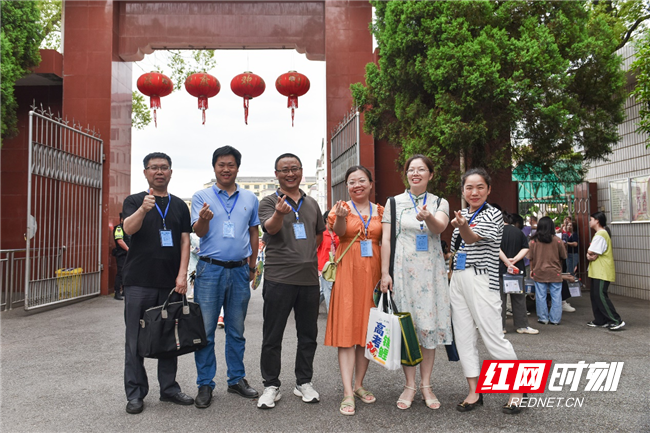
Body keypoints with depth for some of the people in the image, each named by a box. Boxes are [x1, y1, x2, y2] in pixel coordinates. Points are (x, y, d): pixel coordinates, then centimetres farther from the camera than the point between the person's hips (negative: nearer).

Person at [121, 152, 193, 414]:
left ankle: (169, 388, 21)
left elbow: (185, 240, 7)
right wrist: (143, 209, -33)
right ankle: (135, 393, 13)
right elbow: (128, 229, -13)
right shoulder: (134, 201, 5)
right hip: (139, 282, -2)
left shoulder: (179, 205, 13)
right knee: (136, 339, 3)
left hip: (170, 283, 3)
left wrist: (182, 274, -4)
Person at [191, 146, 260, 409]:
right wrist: (204, 219, -30)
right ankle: (205, 384, 14)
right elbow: (199, 232, -7)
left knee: (236, 330, 12)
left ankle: (237, 379, 24)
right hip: (210, 269, -2)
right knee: (205, 330, 2)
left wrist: (252, 266, 12)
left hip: (240, 270, 3)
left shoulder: (250, 199, 9)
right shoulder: (202, 196, 2)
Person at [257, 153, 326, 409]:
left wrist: (309, 255, 8)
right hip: (278, 278, -4)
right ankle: (271, 386, 19)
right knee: (272, 336, 5)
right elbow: (271, 228, -20)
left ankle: (304, 383, 28)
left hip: (309, 278, 5)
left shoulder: (312, 204, 13)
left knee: (308, 335, 13)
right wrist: (279, 213, -41)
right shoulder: (269, 202, -2)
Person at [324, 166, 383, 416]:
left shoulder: (380, 211, 10)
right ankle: (348, 393, -2)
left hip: (373, 273, 3)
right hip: (348, 272, -3)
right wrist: (341, 216, -38)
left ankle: (359, 384, 22)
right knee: (347, 328, -5)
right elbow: (339, 232, -18)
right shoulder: (342, 208, 1)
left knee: (368, 329, 8)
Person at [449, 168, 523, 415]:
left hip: (481, 280, -7)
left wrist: (464, 227, -43)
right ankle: (474, 392, 17)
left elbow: (473, 239, -23)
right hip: (457, 279, 7)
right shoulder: (463, 215, 15)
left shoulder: (493, 215, -5)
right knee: (463, 336, 7)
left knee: (493, 337, -5)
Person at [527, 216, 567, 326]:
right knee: (556, 297, 8)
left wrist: (531, 270, 14)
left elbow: (531, 258, 1)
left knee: (541, 297, 7)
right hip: (555, 273, 0)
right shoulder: (557, 240, -6)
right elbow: (563, 256, 4)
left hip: (539, 273, 1)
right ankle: (555, 319, 12)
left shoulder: (534, 241, -5)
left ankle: (543, 318, 13)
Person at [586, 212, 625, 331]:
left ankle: (617, 321, -6)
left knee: (600, 296, -10)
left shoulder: (600, 235, -17)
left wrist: (589, 255, 0)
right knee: (595, 295, 12)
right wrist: (590, 256, -3)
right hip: (598, 272, 10)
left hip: (602, 272, -10)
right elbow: (591, 253, 15)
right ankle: (600, 321, 18)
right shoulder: (602, 233, 18)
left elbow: (592, 255, -19)